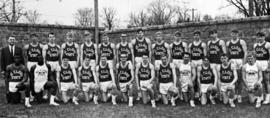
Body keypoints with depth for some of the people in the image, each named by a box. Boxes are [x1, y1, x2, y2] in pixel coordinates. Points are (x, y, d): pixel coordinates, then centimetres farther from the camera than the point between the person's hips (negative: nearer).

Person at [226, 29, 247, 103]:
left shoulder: (242, 42, 0)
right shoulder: (228, 43, 12)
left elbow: (245, 53, -5)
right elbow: (226, 54, 16)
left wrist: (243, 62, -12)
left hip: (240, 60, -3)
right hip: (232, 61, 3)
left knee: (240, 79, -2)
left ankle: (239, 95, 3)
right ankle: (235, 94, 12)